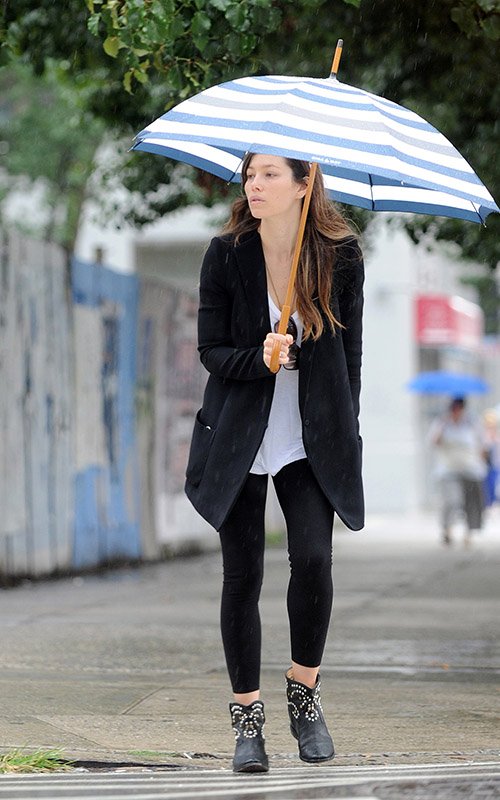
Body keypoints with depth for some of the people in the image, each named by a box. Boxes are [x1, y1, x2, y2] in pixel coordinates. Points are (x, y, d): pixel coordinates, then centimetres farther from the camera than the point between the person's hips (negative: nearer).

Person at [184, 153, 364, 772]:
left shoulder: (342, 255, -2)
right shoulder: (226, 254, -4)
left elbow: (349, 351, 7)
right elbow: (211, 350, -1)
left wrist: (345, 433, 5)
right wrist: (259, 359, -21)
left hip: (313, 437, 0)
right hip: (239, 436, 0)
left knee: (313, 558, -16)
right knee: (242, 575, 0)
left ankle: (304, 691, 7)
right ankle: (247, 717, 13)